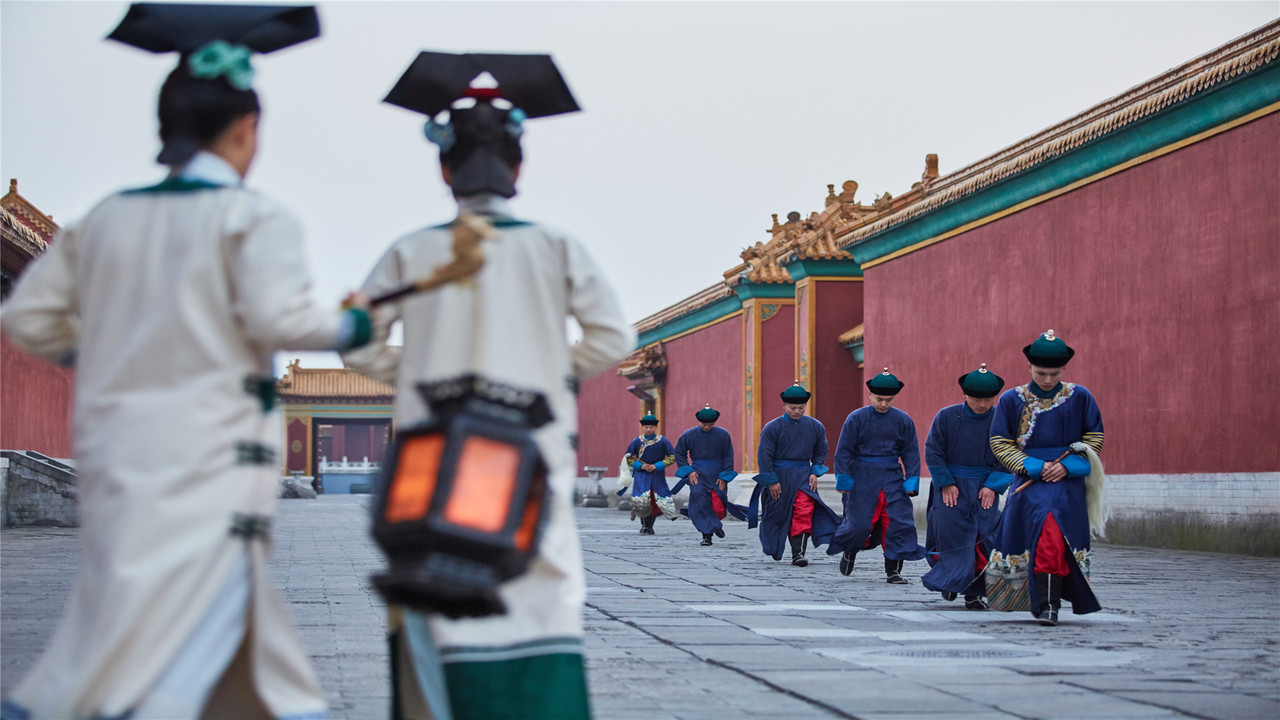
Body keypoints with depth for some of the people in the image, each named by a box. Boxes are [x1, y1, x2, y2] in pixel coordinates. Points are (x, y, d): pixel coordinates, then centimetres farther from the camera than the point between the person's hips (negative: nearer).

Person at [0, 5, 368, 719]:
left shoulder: (106, 219, 12)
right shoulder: (253, 217, -5)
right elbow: (279, 316, -18)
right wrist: (351, 325, 0)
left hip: (116, 452, 7)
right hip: (210, 462, -7)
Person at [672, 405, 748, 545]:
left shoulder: (723, 435, -2)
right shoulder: (688, 435, -1)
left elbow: (728, 457, 2)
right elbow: (679, 454, 8)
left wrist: (724, 477, -4)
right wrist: (688, 471, -4)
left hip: (717, 475, 0)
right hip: (698, 475, 0)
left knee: (718, 507, -4)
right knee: (700, 503, -15)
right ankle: (707, 535, -8)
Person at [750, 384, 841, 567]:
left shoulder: (815, 427, 3)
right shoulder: (772, 428, -8)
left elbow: (821, 452, 16)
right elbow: (764, 455, -7)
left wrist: (815, 472, 3)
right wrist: (771, 481, -10)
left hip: (803, 476, 1)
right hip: (778, 476, -1)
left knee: (805, 511, -18)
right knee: (777, 515, 10)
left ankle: (798, 553, -20)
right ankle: (775, 548, 36)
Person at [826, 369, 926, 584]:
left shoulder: (903, 421, 3)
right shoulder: (856, 418, -3)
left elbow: (911, 453, 7)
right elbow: (844, 451, -1)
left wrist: (911, 482, -1)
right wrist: (844, 481, -6)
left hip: (892, 478, 2)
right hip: (863, 479, -2)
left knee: (899, 522, -6)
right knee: (858, 523, -4)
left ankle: (893, 570, 2)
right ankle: (849, 551, 29)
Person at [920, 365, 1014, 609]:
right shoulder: (946, 417, -4)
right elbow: (933, 452, 0)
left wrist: (993, 486, -8)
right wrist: (946, 483, -7)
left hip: (985, 490, 1)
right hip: (951, 488, -1)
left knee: (984, 541, -3)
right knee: (950, 535, -4)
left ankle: (974, 593, 5)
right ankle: (950, 580, 20)